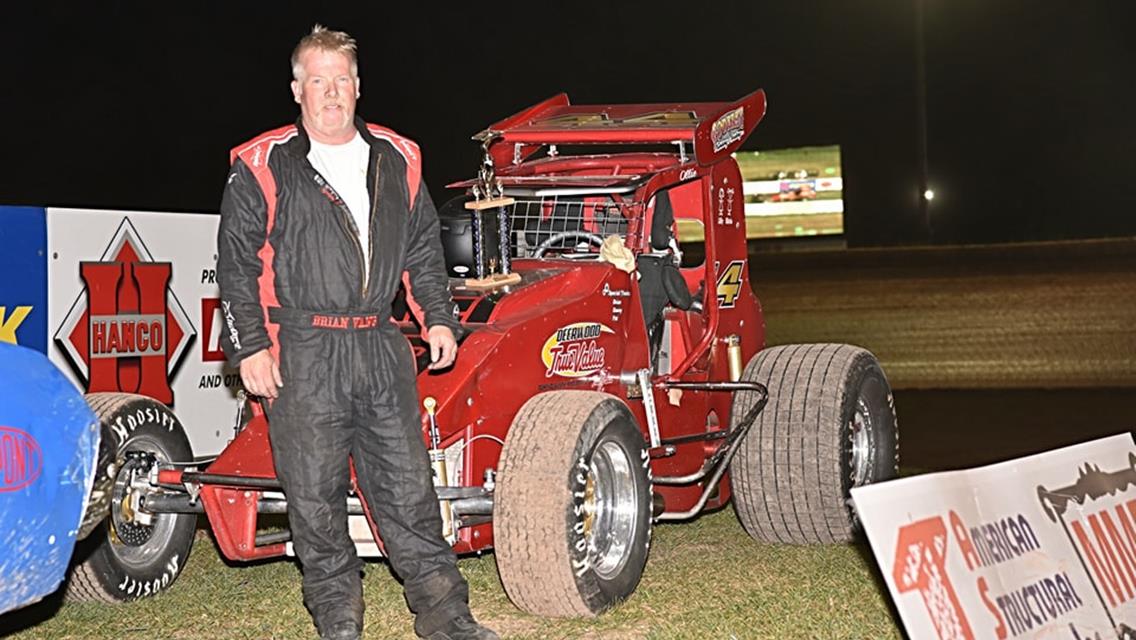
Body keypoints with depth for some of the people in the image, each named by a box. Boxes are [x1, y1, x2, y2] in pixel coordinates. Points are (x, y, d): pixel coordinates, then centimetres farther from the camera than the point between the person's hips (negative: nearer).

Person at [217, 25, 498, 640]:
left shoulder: (397, 159, 12)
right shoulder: (262, 166, 0)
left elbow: (423, 248, 20)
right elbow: (236, 263, 0)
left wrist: (439, 316, 13)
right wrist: (248, 346, -6)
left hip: (381, 348, 3)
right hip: (302, 353, -3)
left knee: (407, 484, 6)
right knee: (314, 491, 2)